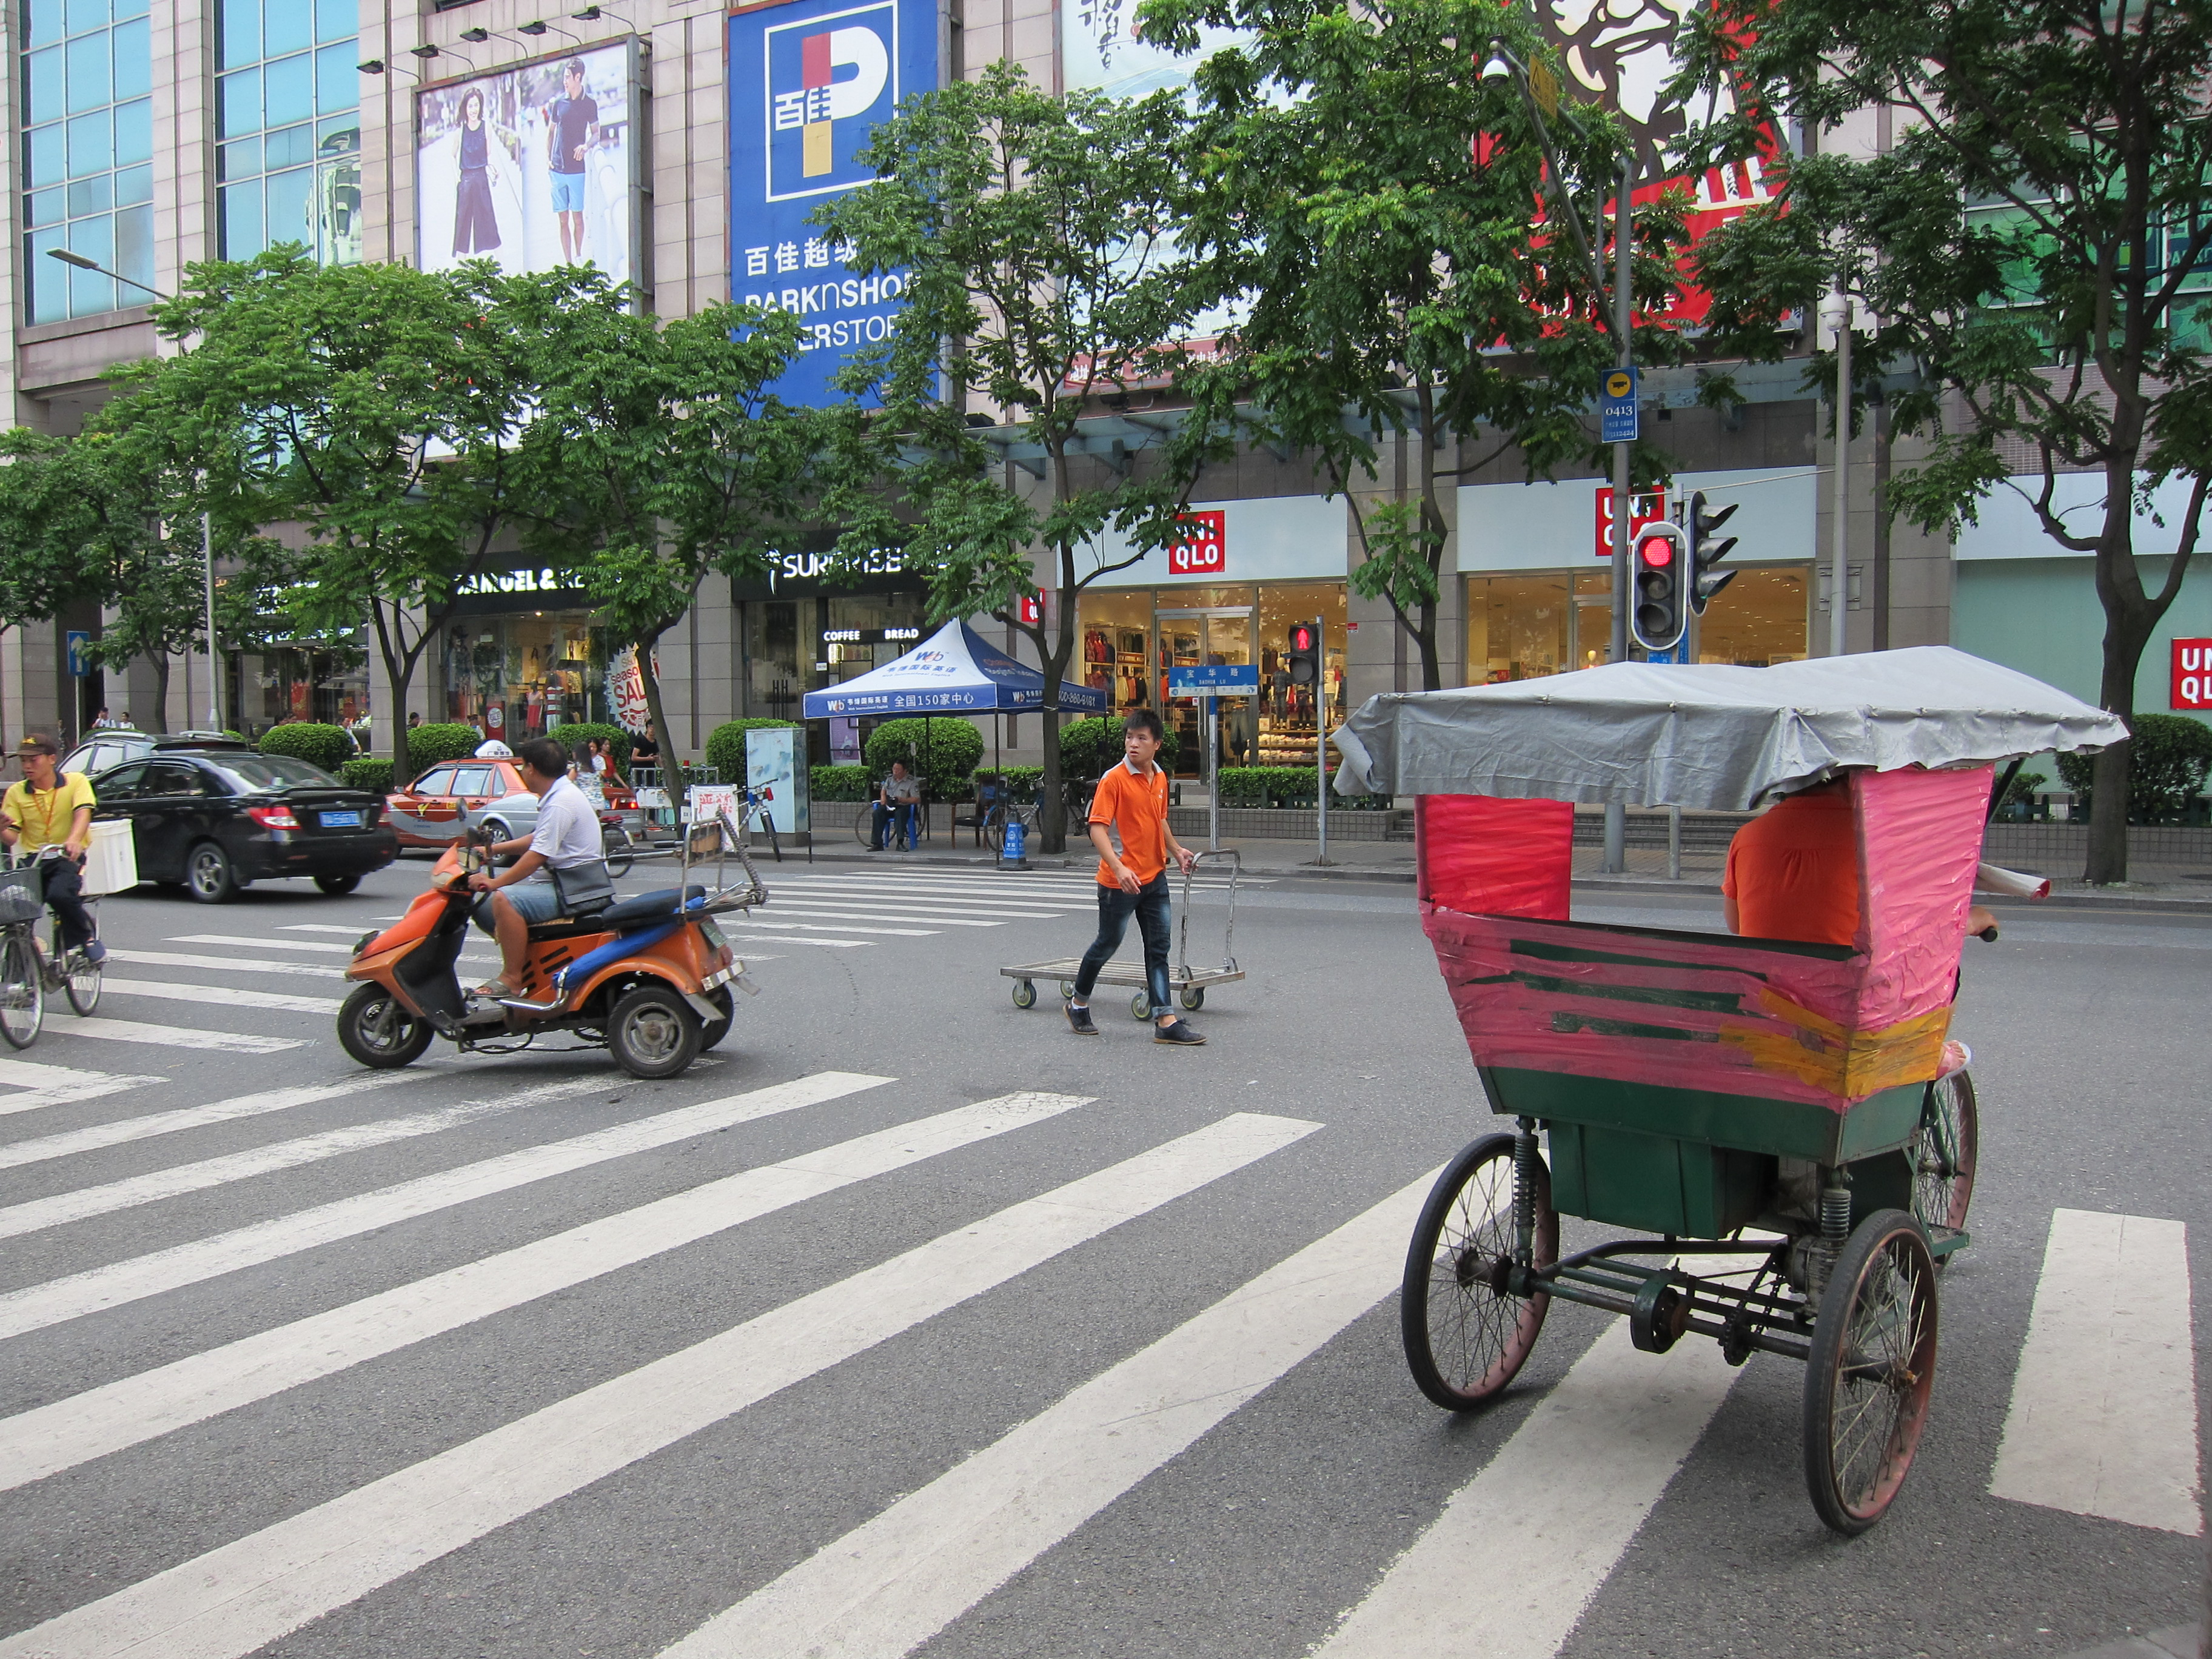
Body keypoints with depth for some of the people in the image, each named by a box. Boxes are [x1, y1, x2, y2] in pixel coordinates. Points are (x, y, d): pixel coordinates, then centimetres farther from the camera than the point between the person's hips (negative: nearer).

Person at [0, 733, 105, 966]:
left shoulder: (76, 782, 2)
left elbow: (82, 814, -16)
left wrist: (74, 840, -37)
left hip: (68, 859, -3)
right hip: (33, 860, 3)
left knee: (60, 894, -33)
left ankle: (85, 938, -6)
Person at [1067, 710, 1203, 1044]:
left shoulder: (1160, 778, 8)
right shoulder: (1114, 779, -14)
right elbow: (1097, 828, -19)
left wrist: (1176, 850, 10)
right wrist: (1119, 867, -31)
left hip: (1155, 878, 6)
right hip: (1119, 880, -6)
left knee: (1159, 948, 4)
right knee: (1108, 944, 7)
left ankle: (1165, 1021, 5)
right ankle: (1079, 1003, 29)